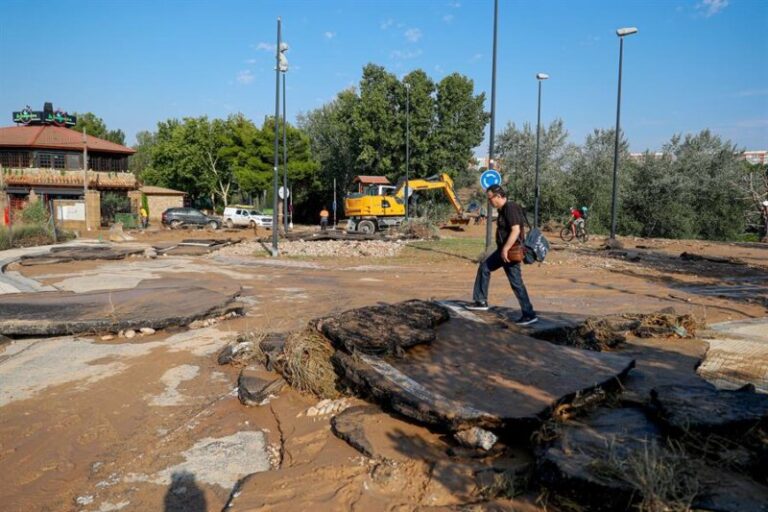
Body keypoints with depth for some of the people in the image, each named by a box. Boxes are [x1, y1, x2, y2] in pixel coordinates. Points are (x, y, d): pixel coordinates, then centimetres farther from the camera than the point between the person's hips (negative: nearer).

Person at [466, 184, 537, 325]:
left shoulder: (511, 208, -19)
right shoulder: (502, 209, 11)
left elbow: (516, 230, -27)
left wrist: (505, 249, -27)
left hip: (511, 252, -11)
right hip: (504, 250, 11)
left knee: (516, 283, -6)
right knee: (484, 267, 17)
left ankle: (530, 315, 2)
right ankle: (481, 301, 23)